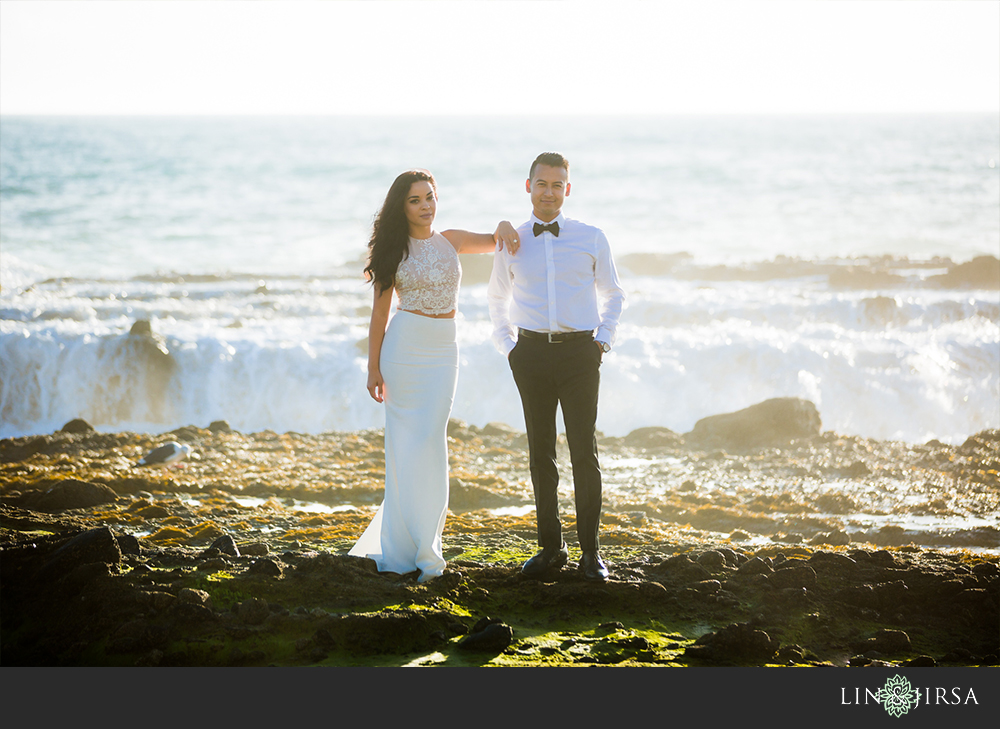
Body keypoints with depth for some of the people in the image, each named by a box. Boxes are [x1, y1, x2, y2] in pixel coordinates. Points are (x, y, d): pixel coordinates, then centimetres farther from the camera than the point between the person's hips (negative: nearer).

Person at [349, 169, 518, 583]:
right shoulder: (394, 250, 2)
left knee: (431, 444, 0)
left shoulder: (451, 241, 10)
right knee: (405, 445, -2)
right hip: (404, 347, -3)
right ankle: (402, 551, 4)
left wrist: (504, 227, -5)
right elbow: (380, 311, 2)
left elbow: (495, 242, 20)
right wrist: (373, 366, -3)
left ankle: (424, 547, 9)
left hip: (443, 351, 3)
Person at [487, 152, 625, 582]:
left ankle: (591, 552, 0)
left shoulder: (591, 238, 4)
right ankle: (550, 548, 13)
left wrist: (603, 342, 5)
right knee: (540, 453, 5)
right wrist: (508, 348, 13)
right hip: (532, 354, 2)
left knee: (584, 452, -5)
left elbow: (613, 295, 17)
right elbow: (497, 300, 24)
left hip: (579, 353, -2)